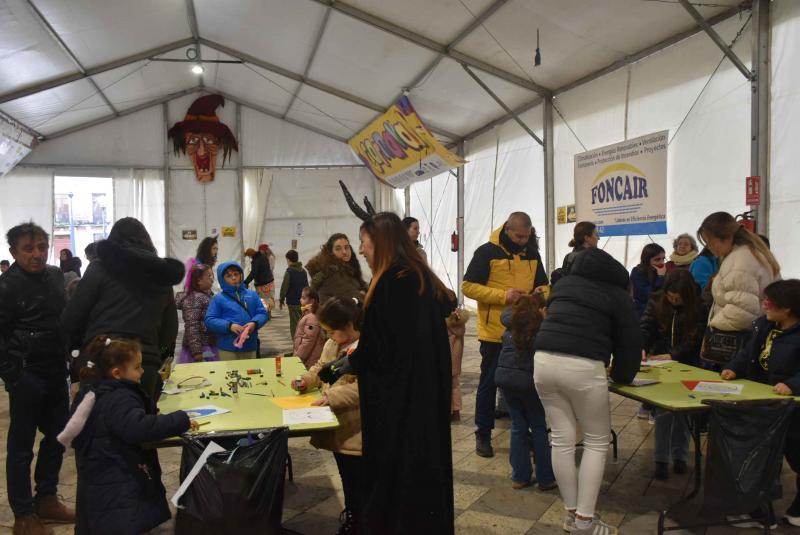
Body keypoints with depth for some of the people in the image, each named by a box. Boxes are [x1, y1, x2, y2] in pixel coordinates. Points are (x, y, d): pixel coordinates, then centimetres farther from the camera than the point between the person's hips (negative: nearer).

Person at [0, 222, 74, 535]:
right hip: (27, 374, -7)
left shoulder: (55, 276, 6)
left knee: (58, 436, 16)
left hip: (56, 370, 7)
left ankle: (46, 500, 33)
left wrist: (71, 359, 14)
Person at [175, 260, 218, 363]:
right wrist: (197, 352, -22)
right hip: (200, 348, -8)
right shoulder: (194, 298, -13)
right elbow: (191, 326, -19)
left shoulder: (208, 295, 12)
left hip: (210, 347, 8)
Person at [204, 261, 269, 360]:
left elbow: (262, 313, 7)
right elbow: (209, 320, -5)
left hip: (250, 346, 3)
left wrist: (254, 323, -15)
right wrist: (229, 326, -19)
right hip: (228, 348, -3)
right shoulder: (219, 298, 0)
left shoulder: (252, 295, 9)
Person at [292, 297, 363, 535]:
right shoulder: (332, 344, 5)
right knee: (346, 477, 25)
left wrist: (332, 397, -29)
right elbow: (320, 368, 19)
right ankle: (350, 516, 42)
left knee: (358, 481, 6)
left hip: (355, 431, -8)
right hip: (337, 426, 9)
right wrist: (306, 381, 1)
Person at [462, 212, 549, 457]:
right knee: (489, 382, 5)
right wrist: (502, 296, -22)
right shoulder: (487, 252, -8)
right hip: (494, 331, -5)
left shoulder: (532, 253, 8)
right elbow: (468, 286, -12)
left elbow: (543, 285, 17)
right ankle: (483, 435, 17)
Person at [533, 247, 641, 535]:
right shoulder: (619, 295, 13)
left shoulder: (564, 283, 26)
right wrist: (621, 376, 29)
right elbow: (630, 342, 11)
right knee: (597, 441, 12)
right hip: (583, 367, -4)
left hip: (544, 360, 5)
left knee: (562, 439, 15)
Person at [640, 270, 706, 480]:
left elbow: (695, 340, -11)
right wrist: (642, 349, -29)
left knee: (683, 410, 3)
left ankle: (680, 456, 17)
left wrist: (673, 356, -22)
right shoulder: (656, 302, -5)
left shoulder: (698, 309, -9)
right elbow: (645, 328, -11)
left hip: (686, 365, 0)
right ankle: (661, 459, 1)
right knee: (663, 410, -5)